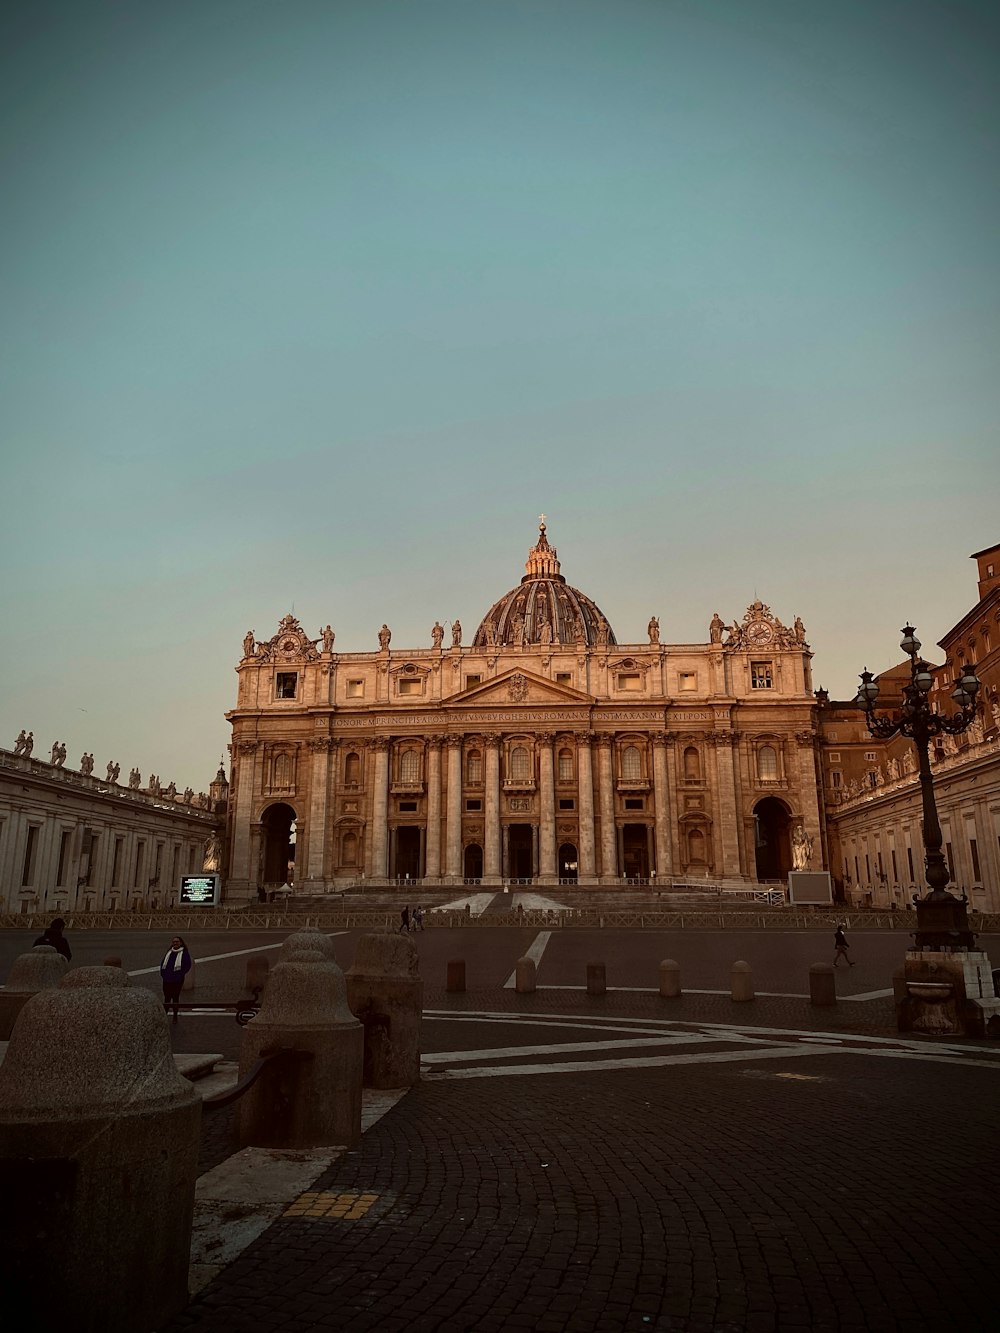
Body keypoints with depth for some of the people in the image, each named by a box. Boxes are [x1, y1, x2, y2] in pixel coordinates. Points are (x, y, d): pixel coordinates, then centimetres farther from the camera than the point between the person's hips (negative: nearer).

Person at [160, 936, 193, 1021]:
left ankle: (175, 1016, 10)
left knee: (175, 997, 1)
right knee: (166, 997, 6)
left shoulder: (184, 953, -2)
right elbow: (162, 964, 20)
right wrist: (162, 974, 7)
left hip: (177, 981, -4)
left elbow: (187, 966, -5)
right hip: (166, 980, 4)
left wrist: (180, 975, -11)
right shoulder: (169, 952, 14)